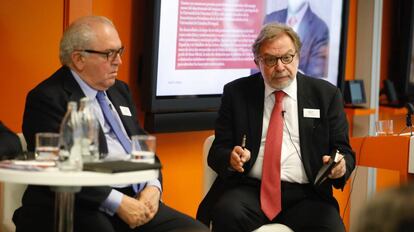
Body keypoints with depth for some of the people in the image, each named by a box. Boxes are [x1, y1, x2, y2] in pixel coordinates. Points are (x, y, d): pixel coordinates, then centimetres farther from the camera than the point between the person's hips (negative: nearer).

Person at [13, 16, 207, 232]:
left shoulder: (119, 90, 19)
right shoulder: (48, 99, -5)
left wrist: (152, 187, 0)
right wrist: (117, 203, -19)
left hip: (135, 200, 7)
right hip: (82, 209, -7)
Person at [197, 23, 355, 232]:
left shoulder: (325, 94, 10)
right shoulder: (237, 93, 10)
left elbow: (344, 151, 11)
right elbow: (217, 151, 9)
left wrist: (341, 166, -14)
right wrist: (231, 159, -15)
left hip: (305, 196, 0)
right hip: (250, 190, 0)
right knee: (227, 214, -34)